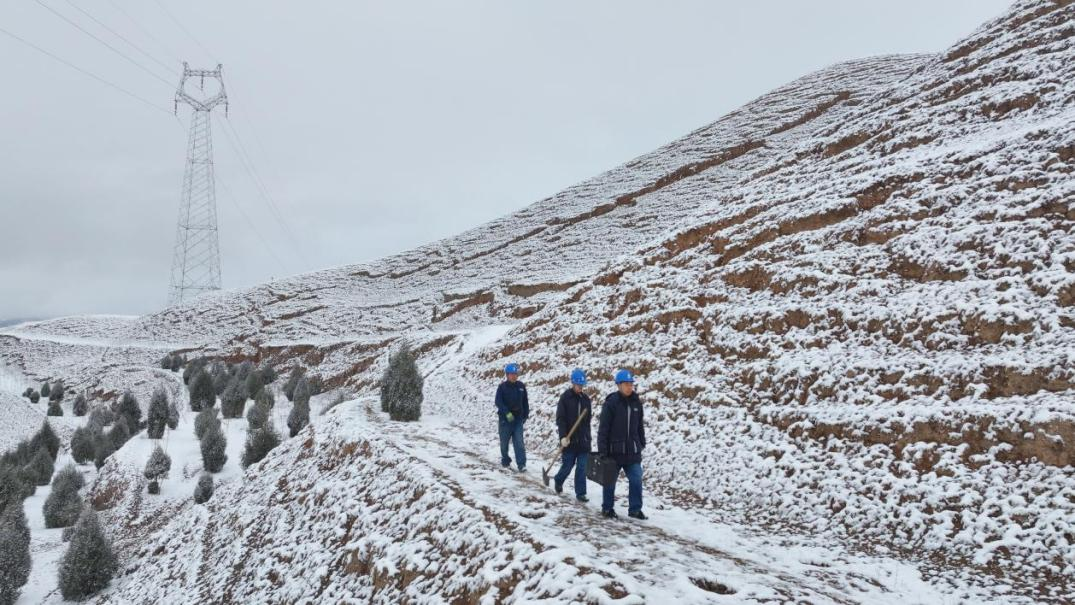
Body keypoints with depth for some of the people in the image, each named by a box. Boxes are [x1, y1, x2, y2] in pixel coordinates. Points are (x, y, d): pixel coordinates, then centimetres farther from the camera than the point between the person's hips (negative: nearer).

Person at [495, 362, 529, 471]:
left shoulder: (521, 386, 3)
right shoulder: (502, 387, -7)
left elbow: (525, 401, 11)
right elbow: (498, 402, -13)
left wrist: (525, 415, 9)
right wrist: (507, 413, -24)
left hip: (518, 418, 1)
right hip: (505, 419, -1)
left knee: (519, 442, -7)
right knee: (504, 442, 10)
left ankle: (521, 464, -10)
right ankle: (505, 460, 30)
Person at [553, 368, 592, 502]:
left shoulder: (586, 399, 8)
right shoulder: (565, 398, -6)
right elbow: (560, 419, -10)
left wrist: (587, 436, 13)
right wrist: (563, 436, -18)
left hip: (583, 439, 4)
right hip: (569, 440, -4)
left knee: (582, 467, 0)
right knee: (567, 465, 4)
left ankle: (580, 493, 4)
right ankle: (558, 481, 32)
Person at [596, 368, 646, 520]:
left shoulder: (636, 402, 4)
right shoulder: (611, 402, -12)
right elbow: (603, 427, -12)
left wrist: (642, 443, 15)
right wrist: (602, 450, -14)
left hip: (632, 451, 4)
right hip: (614, 450, -4)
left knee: (636, 479, 1)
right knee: (610, 480, 10)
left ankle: (635, 509, 11)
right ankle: (607, 508, 25)